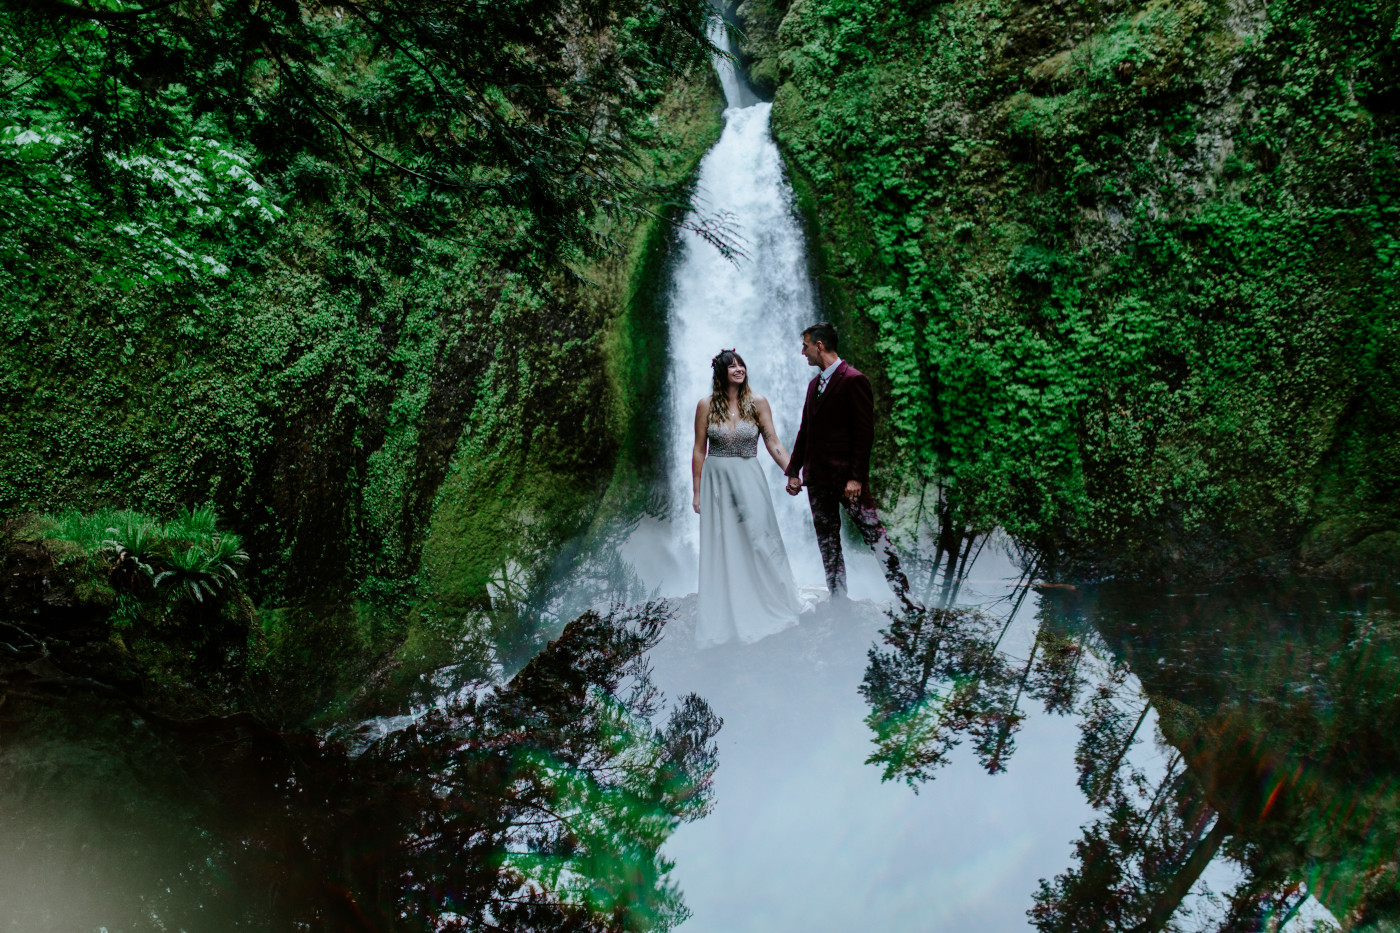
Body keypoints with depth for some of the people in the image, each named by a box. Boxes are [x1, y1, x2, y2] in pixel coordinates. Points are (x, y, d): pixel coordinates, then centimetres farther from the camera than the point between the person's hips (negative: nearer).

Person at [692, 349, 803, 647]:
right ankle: (727, 617, 17)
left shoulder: (758, 403, 0)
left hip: (749, 480, 0)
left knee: (758, 541, -2)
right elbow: (699, 451, 3)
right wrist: (697, 491, 3)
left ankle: (769, 607, 15)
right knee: (721, 549, 5)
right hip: (716, 481, 1)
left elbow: (773, 443, -3)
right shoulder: (706, 406, 0)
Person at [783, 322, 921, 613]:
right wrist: (793, 470, 13)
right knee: (827, 543, 10)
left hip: (847, 477, -8)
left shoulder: (853, 380, -9)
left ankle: (903, 593, 0)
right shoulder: (814, 384, 16)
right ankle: (838, 601, 18)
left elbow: (864, 433, -13)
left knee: (875, 535, -7)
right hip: (817, 477, 8)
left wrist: (856, 477, -19)